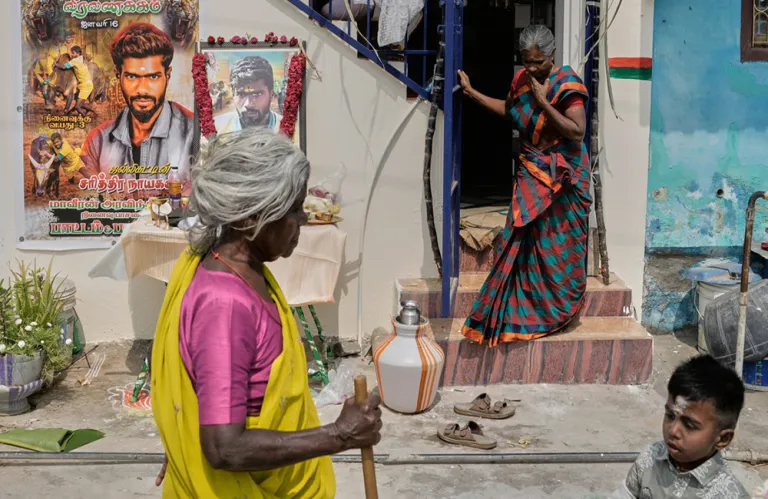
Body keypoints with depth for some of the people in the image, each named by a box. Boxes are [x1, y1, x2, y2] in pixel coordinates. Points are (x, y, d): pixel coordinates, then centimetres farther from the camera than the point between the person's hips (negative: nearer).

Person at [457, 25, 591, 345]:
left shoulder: (567, 84, -17)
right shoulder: (522, 79, 3)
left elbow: (578, 132, -25)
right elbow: (508, 109, 21)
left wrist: (544, 103, -30)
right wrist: (472, 93, 16)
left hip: (561, 175, -6)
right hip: (532, 173, 6)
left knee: (557, 244, 3)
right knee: (524, 240, 6)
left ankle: (559, 310, 18)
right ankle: (527, 310, 17)